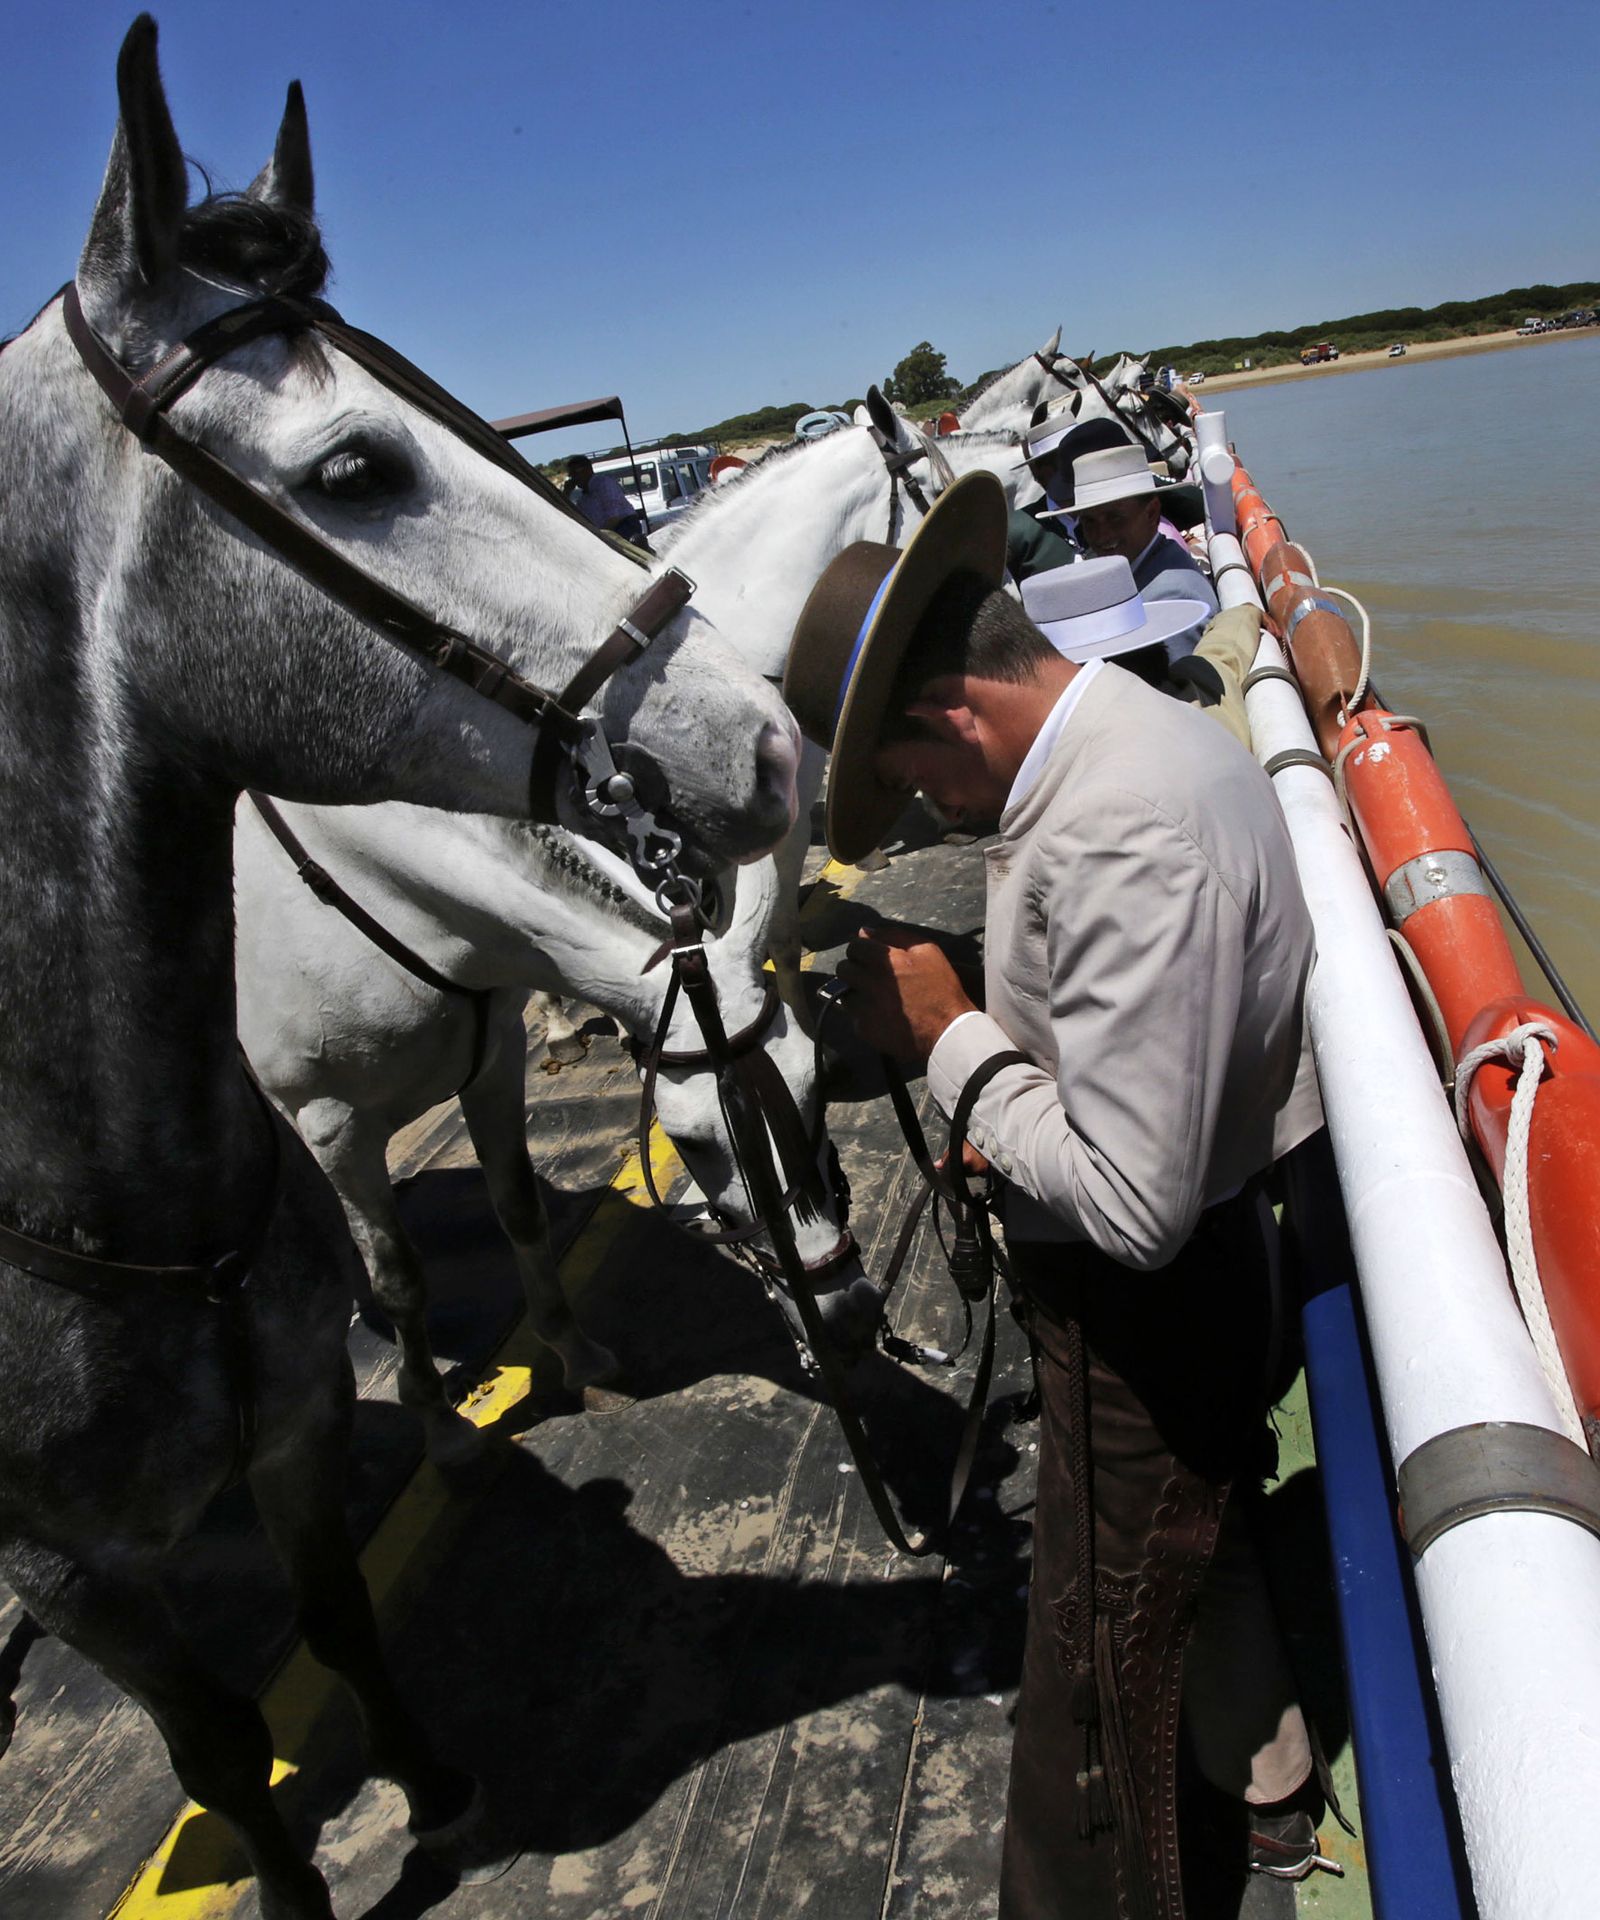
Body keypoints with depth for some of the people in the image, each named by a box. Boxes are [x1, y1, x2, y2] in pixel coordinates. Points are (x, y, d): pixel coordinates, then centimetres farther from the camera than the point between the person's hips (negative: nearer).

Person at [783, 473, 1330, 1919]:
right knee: (1205, 1545, 32)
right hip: (1220, 1246, 10)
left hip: (1148, 1311, -10)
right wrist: (1017, 1122, 4)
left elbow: (1134, 1202, -34)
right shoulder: (1139, 729, 0)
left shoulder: (1124, 838, -33)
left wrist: (951, 1041, -23)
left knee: (1099, 1667, 13)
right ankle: (1266, 1800, 60)